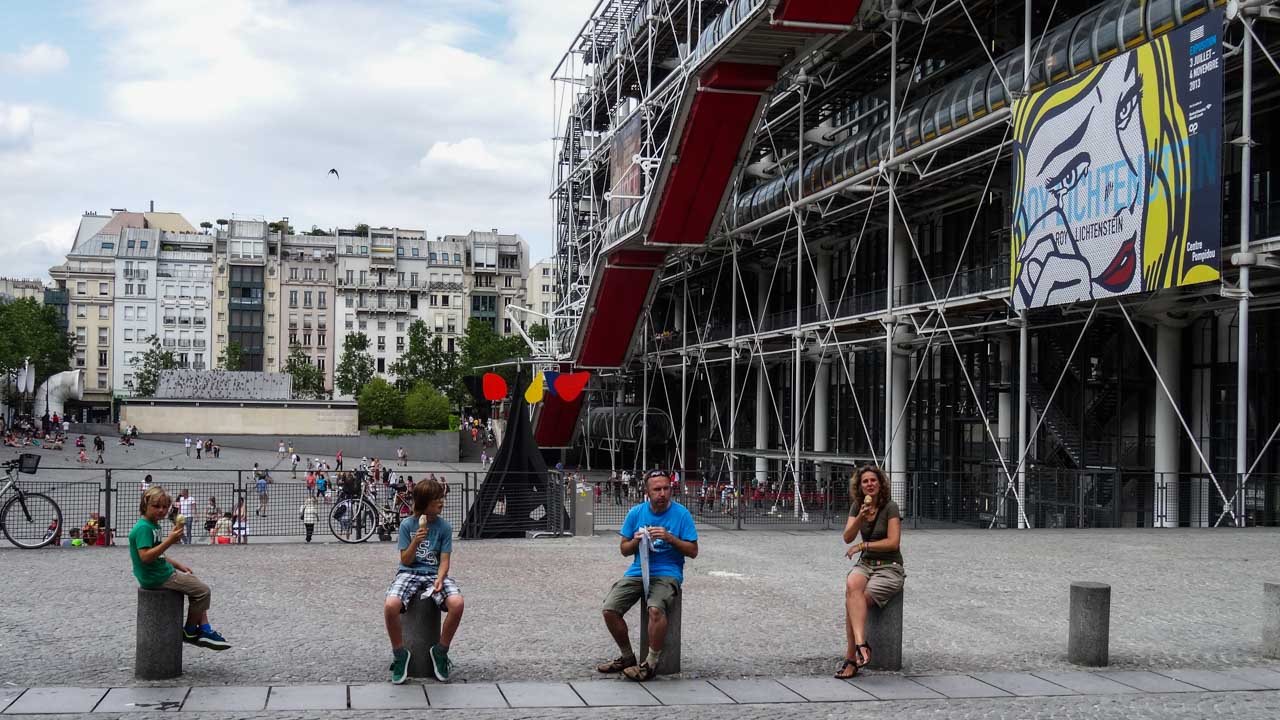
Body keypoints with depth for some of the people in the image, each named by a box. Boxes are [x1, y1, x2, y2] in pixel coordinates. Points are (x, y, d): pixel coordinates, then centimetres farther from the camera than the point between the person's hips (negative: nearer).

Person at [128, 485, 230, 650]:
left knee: (198, 584, 17)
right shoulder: (143, 528, -19)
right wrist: (169, 541, -33)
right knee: (202, 590, -8)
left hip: (163, 571, 11)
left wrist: (179, 565, 15)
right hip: (154, 577, -11)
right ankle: (190, 632, 7)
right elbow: (145, 557, -30)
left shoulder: (153, 525, 14)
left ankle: (204, 630, 12)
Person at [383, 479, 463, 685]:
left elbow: (444, 560, -1)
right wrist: (415, 542, -20)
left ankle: (440, 652, -8)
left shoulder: (444, 527, 3)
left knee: (457, 603, -31)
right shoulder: (407, 524, 0)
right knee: (390, 606, -34)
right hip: (409, 573, -1)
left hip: (434, 573, 1)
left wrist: (439, 579, -21)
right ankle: (399, 654, -9)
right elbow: (405, 561, -1)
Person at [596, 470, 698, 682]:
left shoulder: (681, 514, -3)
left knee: (655, 609, -34)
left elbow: (693, 551, -2)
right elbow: (624, 549, 12)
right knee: (610, 609, -15)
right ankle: (627, 657, 7)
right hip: (638, 571, 4)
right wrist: (636, 541, -11)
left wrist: (670, 538, -16)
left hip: (667, 573, -4)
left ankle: (652, 664, -17)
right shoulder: (636, 513, 6)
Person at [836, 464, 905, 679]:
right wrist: (861, 517, -21)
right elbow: (848, 537, -5)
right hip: (865, 564, 4)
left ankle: (851, 658, -22)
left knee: (853, 601, -26)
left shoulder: (890, 507, -8)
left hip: (890, 567, -4)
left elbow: (893, 542, -14)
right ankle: (861, 644, -43)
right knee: (852, 586, -33)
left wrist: (862, 546, -12)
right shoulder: (857, 506, 7)